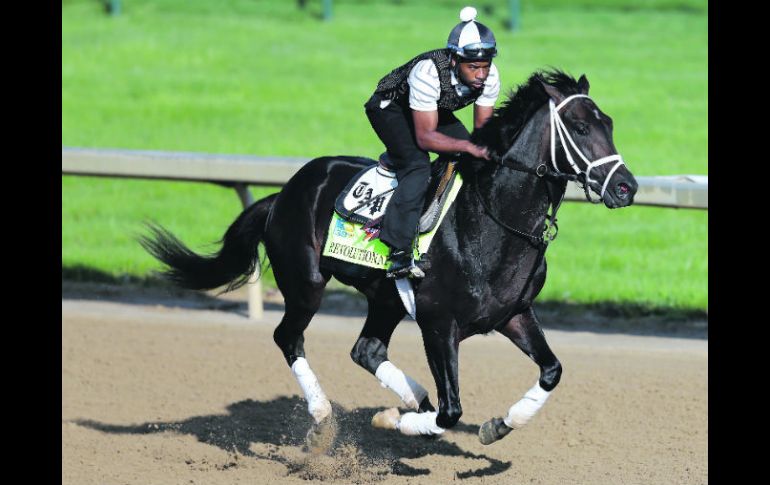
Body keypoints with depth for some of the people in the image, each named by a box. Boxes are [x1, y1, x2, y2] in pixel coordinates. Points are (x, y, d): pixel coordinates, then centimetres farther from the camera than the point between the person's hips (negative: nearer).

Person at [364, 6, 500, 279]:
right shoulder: (429, 73, -41)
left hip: (436, 111, 7)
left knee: (472, 163, -7)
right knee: (418, 166, -29)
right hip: (390, 107, -7)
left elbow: (483, 128, -11)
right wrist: (468, 146, -48)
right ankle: (398, 252, -35)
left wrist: (485, 149, -32)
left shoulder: (489, 76, -22)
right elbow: (424, 137, -38)